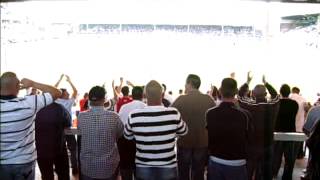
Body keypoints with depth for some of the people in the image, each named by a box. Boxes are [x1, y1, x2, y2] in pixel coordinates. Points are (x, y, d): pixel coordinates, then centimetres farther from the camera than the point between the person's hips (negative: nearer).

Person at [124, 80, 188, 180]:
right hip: (168, 168, 0)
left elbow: (127, 136, 6)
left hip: (143, 169, 0)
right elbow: (183, 131, 5)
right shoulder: (174, 114, -16)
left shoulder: (134, 116, -16)